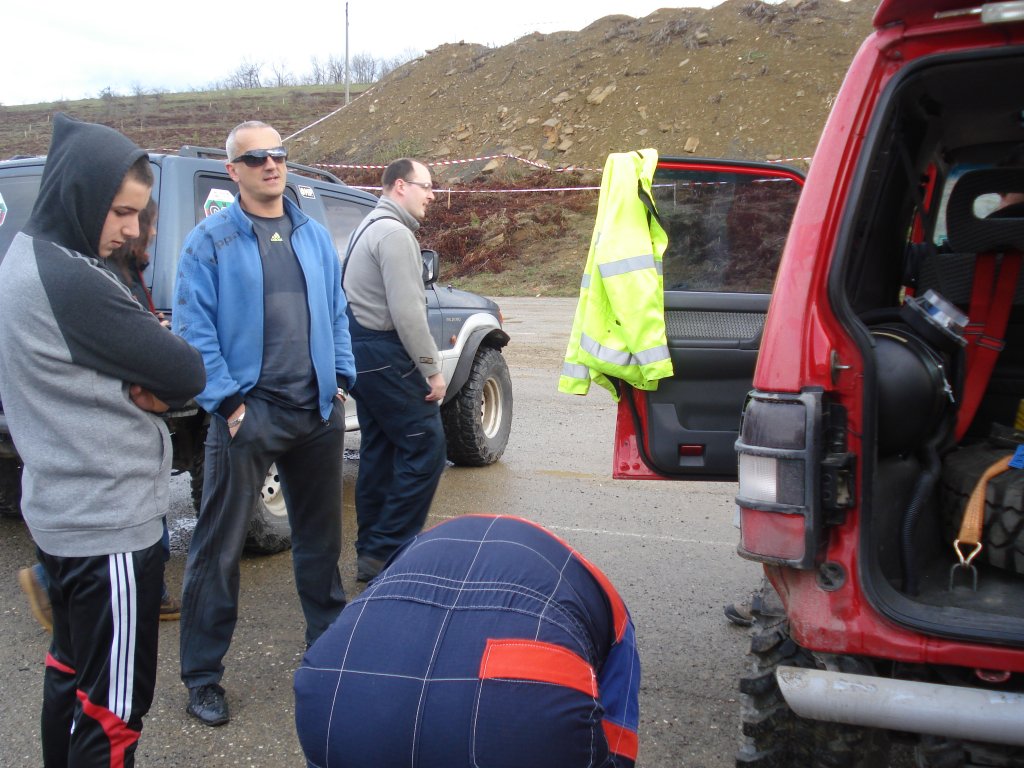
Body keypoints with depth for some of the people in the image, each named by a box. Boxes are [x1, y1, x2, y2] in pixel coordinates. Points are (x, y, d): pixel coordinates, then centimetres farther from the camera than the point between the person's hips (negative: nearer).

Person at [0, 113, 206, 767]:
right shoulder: (70, 281, -22)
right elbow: (188, 375, -20)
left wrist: (142, 388, -9)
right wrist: (153, 386, 0)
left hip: (59, 513, 10)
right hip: (110, 527, -10)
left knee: (71, 675, 23)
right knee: (113, 707, 2)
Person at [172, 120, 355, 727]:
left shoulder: (316, 236, 12)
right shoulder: (211, 241, -3)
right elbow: (194, 329, -7)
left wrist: (341, 378, 7)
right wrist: (227, 402, -14)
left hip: (318, 412, 5)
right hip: (249, 414, -4)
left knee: (321, 538, 16)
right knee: (220, 550, 2)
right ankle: (203, 676, 16)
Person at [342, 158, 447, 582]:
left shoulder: (369, 227, 20)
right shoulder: (395, 233, -13)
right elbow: (407, 312, -21)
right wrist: (432, 369, -16)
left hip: (363, 352, 11)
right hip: (386, 355, -11)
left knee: (378, 449, 13)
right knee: (425, 448, -6)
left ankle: (370, 551, 19)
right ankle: (389, 551, -3)